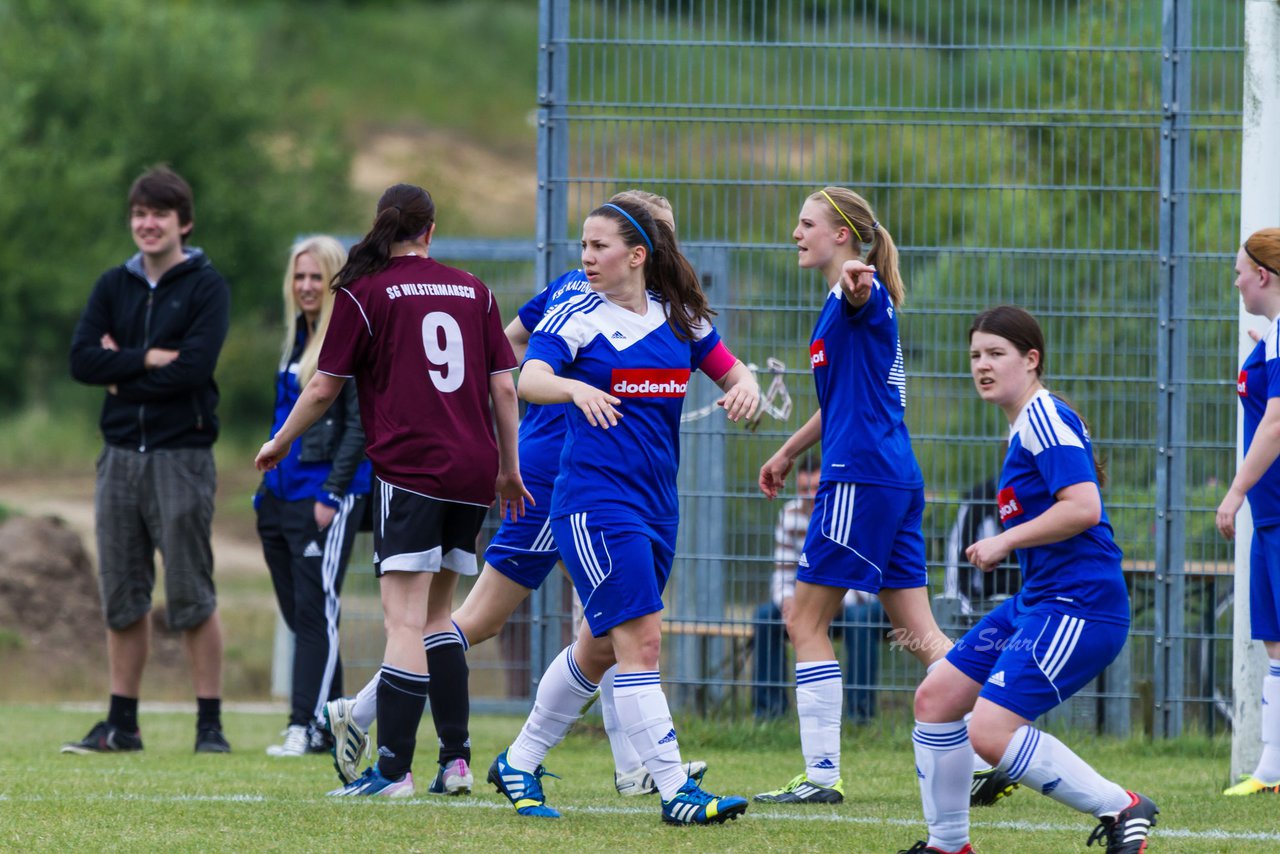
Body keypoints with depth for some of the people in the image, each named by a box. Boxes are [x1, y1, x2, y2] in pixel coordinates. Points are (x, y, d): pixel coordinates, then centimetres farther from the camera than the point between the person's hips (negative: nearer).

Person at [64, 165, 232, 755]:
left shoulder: (206, 287, -2)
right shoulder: (113, 286, 12)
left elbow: (195, 366, -15)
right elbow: (82, 359, 0)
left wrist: (123, 370, -6)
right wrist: (151, 360, -11)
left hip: (181, 456, -5)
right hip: (120, 455, 5)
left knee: (191, 598, -4)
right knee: (122, 597, 7)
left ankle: (210, 724, 1)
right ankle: (122, 724, 13)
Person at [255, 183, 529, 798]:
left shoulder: (364, 293, 1)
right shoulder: (473, 291, 12)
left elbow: (323, 388, 3)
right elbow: (504, 387, 12)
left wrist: (280, 442, 20)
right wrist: (509, 469, 22)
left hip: (409, 467, -5)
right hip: (473, 470, 5)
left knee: (405, 621, -10)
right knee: (437, 614, 15)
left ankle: (393, 769, -16)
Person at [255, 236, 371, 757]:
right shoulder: (297, 338, 16)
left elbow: (361, 425, -13)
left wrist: (332, 494, -18)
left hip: (326, 495, -8)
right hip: (283, 495, 8)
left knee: (315, 611, -10)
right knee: (300, 615, 9)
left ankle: (307, 727, -12)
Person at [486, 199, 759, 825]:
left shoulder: (678, 318, 8)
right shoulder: (578, 317, -7)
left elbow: (731, 371, 16)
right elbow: (529, 380, -22)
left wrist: (743, 386, -9)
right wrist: (575, 388, -44)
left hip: (655, 505, 6)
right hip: (594, 503, -6)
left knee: (600, 647, 14)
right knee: (641, 638, -13)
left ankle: (519, 765, 29)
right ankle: (675, 791, -14)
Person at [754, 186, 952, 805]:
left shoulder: (863, 294, -8)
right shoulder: (841, 307, 22)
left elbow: (862, 296, -36)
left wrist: (855, 279, -59)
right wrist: (790, 451, 46)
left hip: (861, 477, -10)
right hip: (895, 479, 10)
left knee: (806, 623, -4)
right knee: (919, 634, 7)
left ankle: (821, 775, -5)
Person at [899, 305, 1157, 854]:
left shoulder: (1045, 418, -13)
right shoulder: (1026, 424, 18)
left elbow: (1083, 506, -23)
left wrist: (1006, 541, -15)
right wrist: (1002, 548, 17)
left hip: (1077, 604, -11)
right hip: (1036, 601, 11)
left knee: (990, 732, -19)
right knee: (935, 699, 12)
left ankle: (1122, 810, -8)